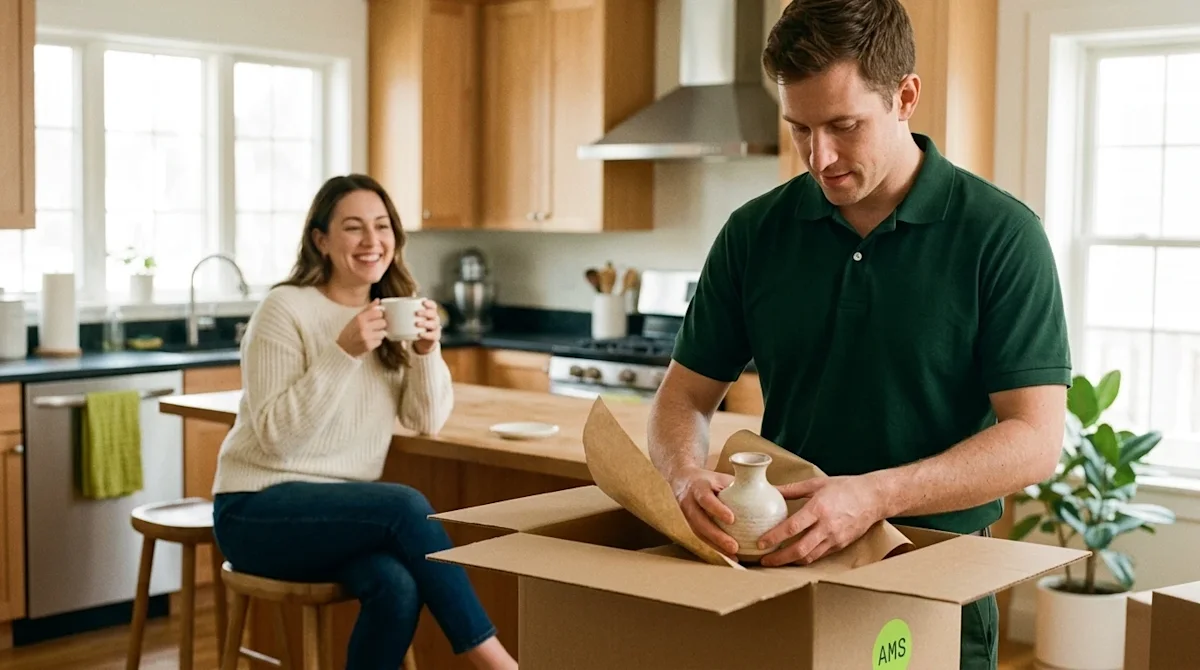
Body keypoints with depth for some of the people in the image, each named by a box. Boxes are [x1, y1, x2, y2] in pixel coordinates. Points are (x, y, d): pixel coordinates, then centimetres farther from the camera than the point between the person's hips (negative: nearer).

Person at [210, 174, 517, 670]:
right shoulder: (286, 308, -11)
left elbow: (428, 422, 1)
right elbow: (275, 436, -19)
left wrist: (428, 350, -16)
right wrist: (344, 353, -26)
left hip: (345, 509, 5)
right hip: (259, 508, -5)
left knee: (397, 586, -28)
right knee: (406, 507, -29)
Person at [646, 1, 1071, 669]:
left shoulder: (1001, 234, -11)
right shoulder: (756, 232, 0)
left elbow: (1034, 440, -15)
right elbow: (686, 395, 4)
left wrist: (875, 496, -29)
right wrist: (688, 475, -18)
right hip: (780, 566, 3)